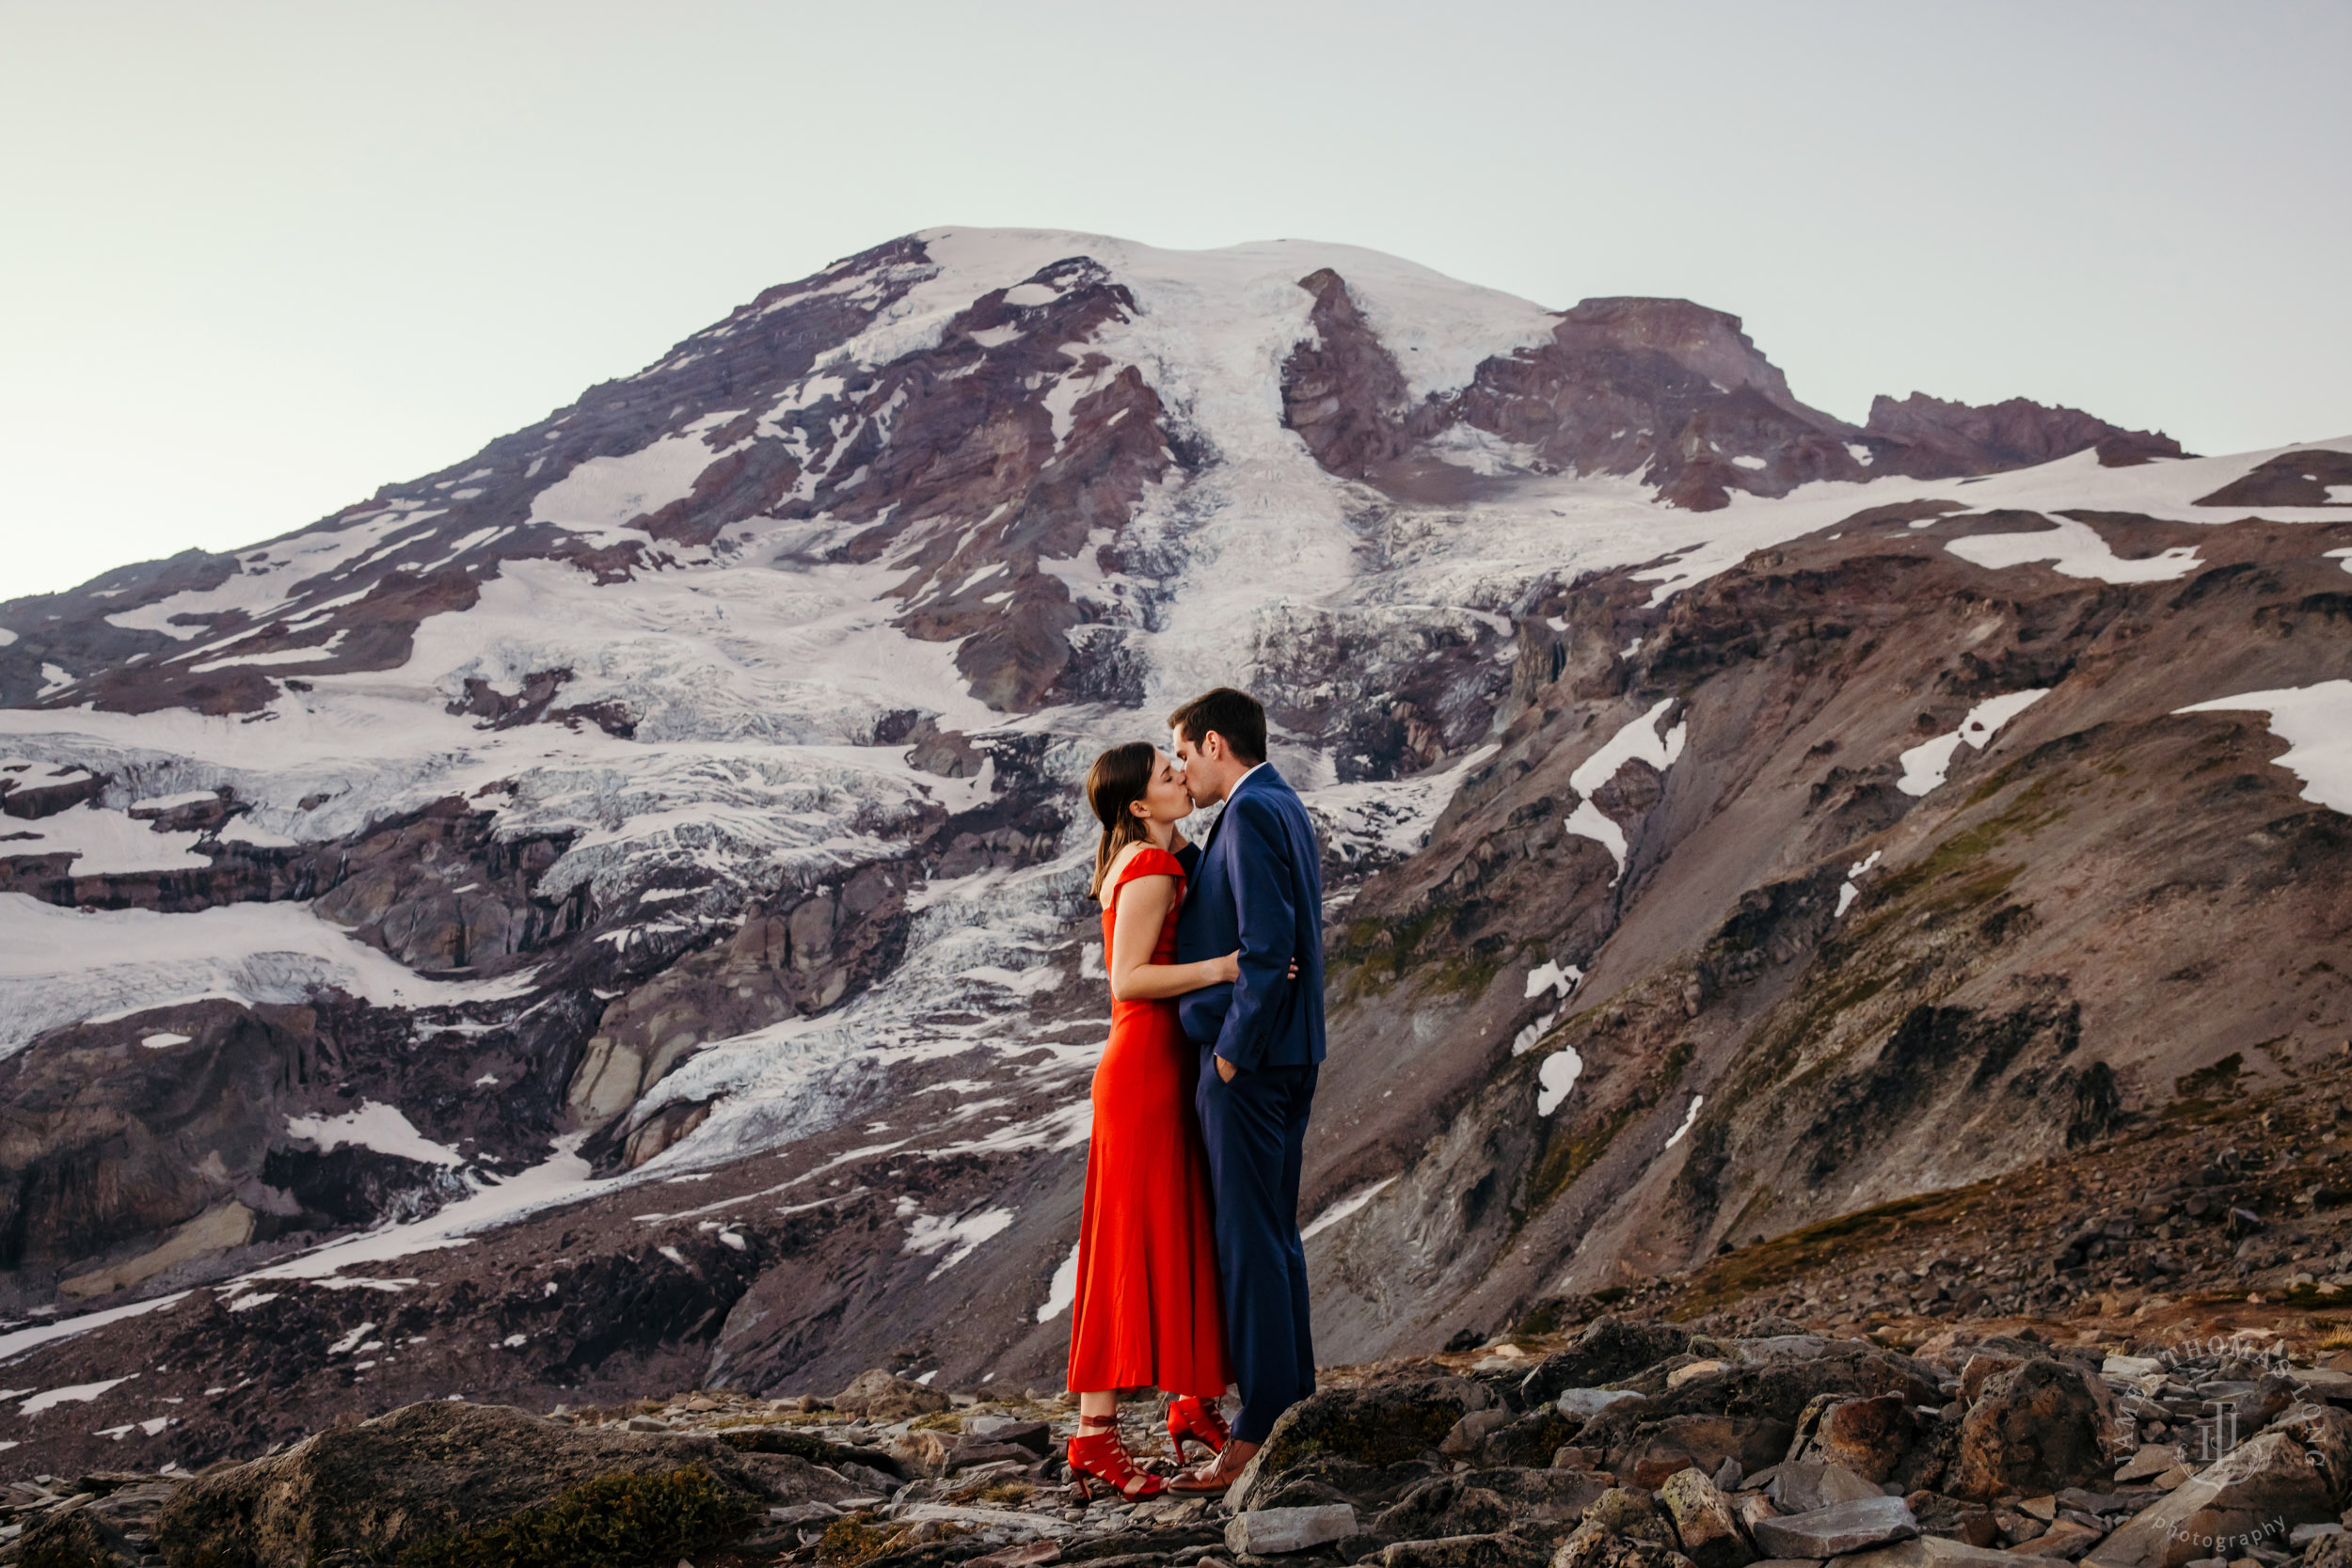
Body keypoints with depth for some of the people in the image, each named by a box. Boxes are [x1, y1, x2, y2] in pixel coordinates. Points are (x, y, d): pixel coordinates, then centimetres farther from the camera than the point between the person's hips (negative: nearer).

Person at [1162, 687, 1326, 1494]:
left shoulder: (1251, 814, -16)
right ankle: (1293, 1405, 24)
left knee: (1249, 1239, -4)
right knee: (1275, 1233, 16)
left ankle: (1261, 1434, 1)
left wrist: (1232, 1049, -16)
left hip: (1248, 1061, -10)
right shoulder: (1285, 807, 15)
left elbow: (1269, 944, -23)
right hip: (1290, 1054, 10)